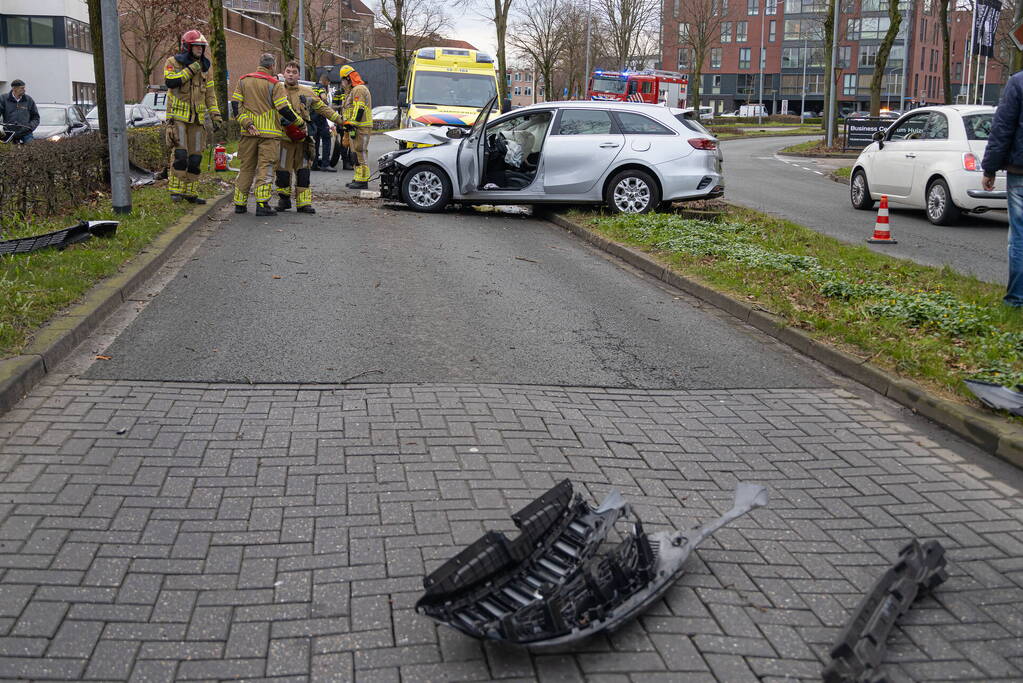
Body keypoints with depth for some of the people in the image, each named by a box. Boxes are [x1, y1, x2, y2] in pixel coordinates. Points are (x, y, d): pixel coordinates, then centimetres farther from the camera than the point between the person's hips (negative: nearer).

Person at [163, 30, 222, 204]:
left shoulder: (204, 67, 13)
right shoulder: (173, 62, -1)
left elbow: (210, 93, 15)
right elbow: (170, 81, -20)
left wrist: (215, 113, 3)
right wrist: (190, 70, -19)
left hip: (197, 118, 5)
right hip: (177, 116, -5)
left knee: (195, 157, 4)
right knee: (180, 153, -15)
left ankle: (190, 192, 12)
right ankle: (175, 189, -8)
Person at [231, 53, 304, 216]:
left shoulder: (243, 81, 9)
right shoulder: (274, 84, -6)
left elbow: (236, 104, 2)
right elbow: (284, 109, -10)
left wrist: (246, 123, -1)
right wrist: (300, 123, 1)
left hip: (249, 132, 4)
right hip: (269, 132, -4)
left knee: (245, 167, 12)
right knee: (265, 167, -3)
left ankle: (240, 203, 15)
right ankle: (262, 204, -11)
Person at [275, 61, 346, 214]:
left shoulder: (307, 92, 13)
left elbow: (322, 108, 20)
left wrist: (339, 121, 19)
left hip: (303, 138, 2)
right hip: (283, 138, -2)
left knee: (303, 172, 3)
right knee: (283, 171, 0)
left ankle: (304, 202, 6)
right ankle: (284, 199, 14)